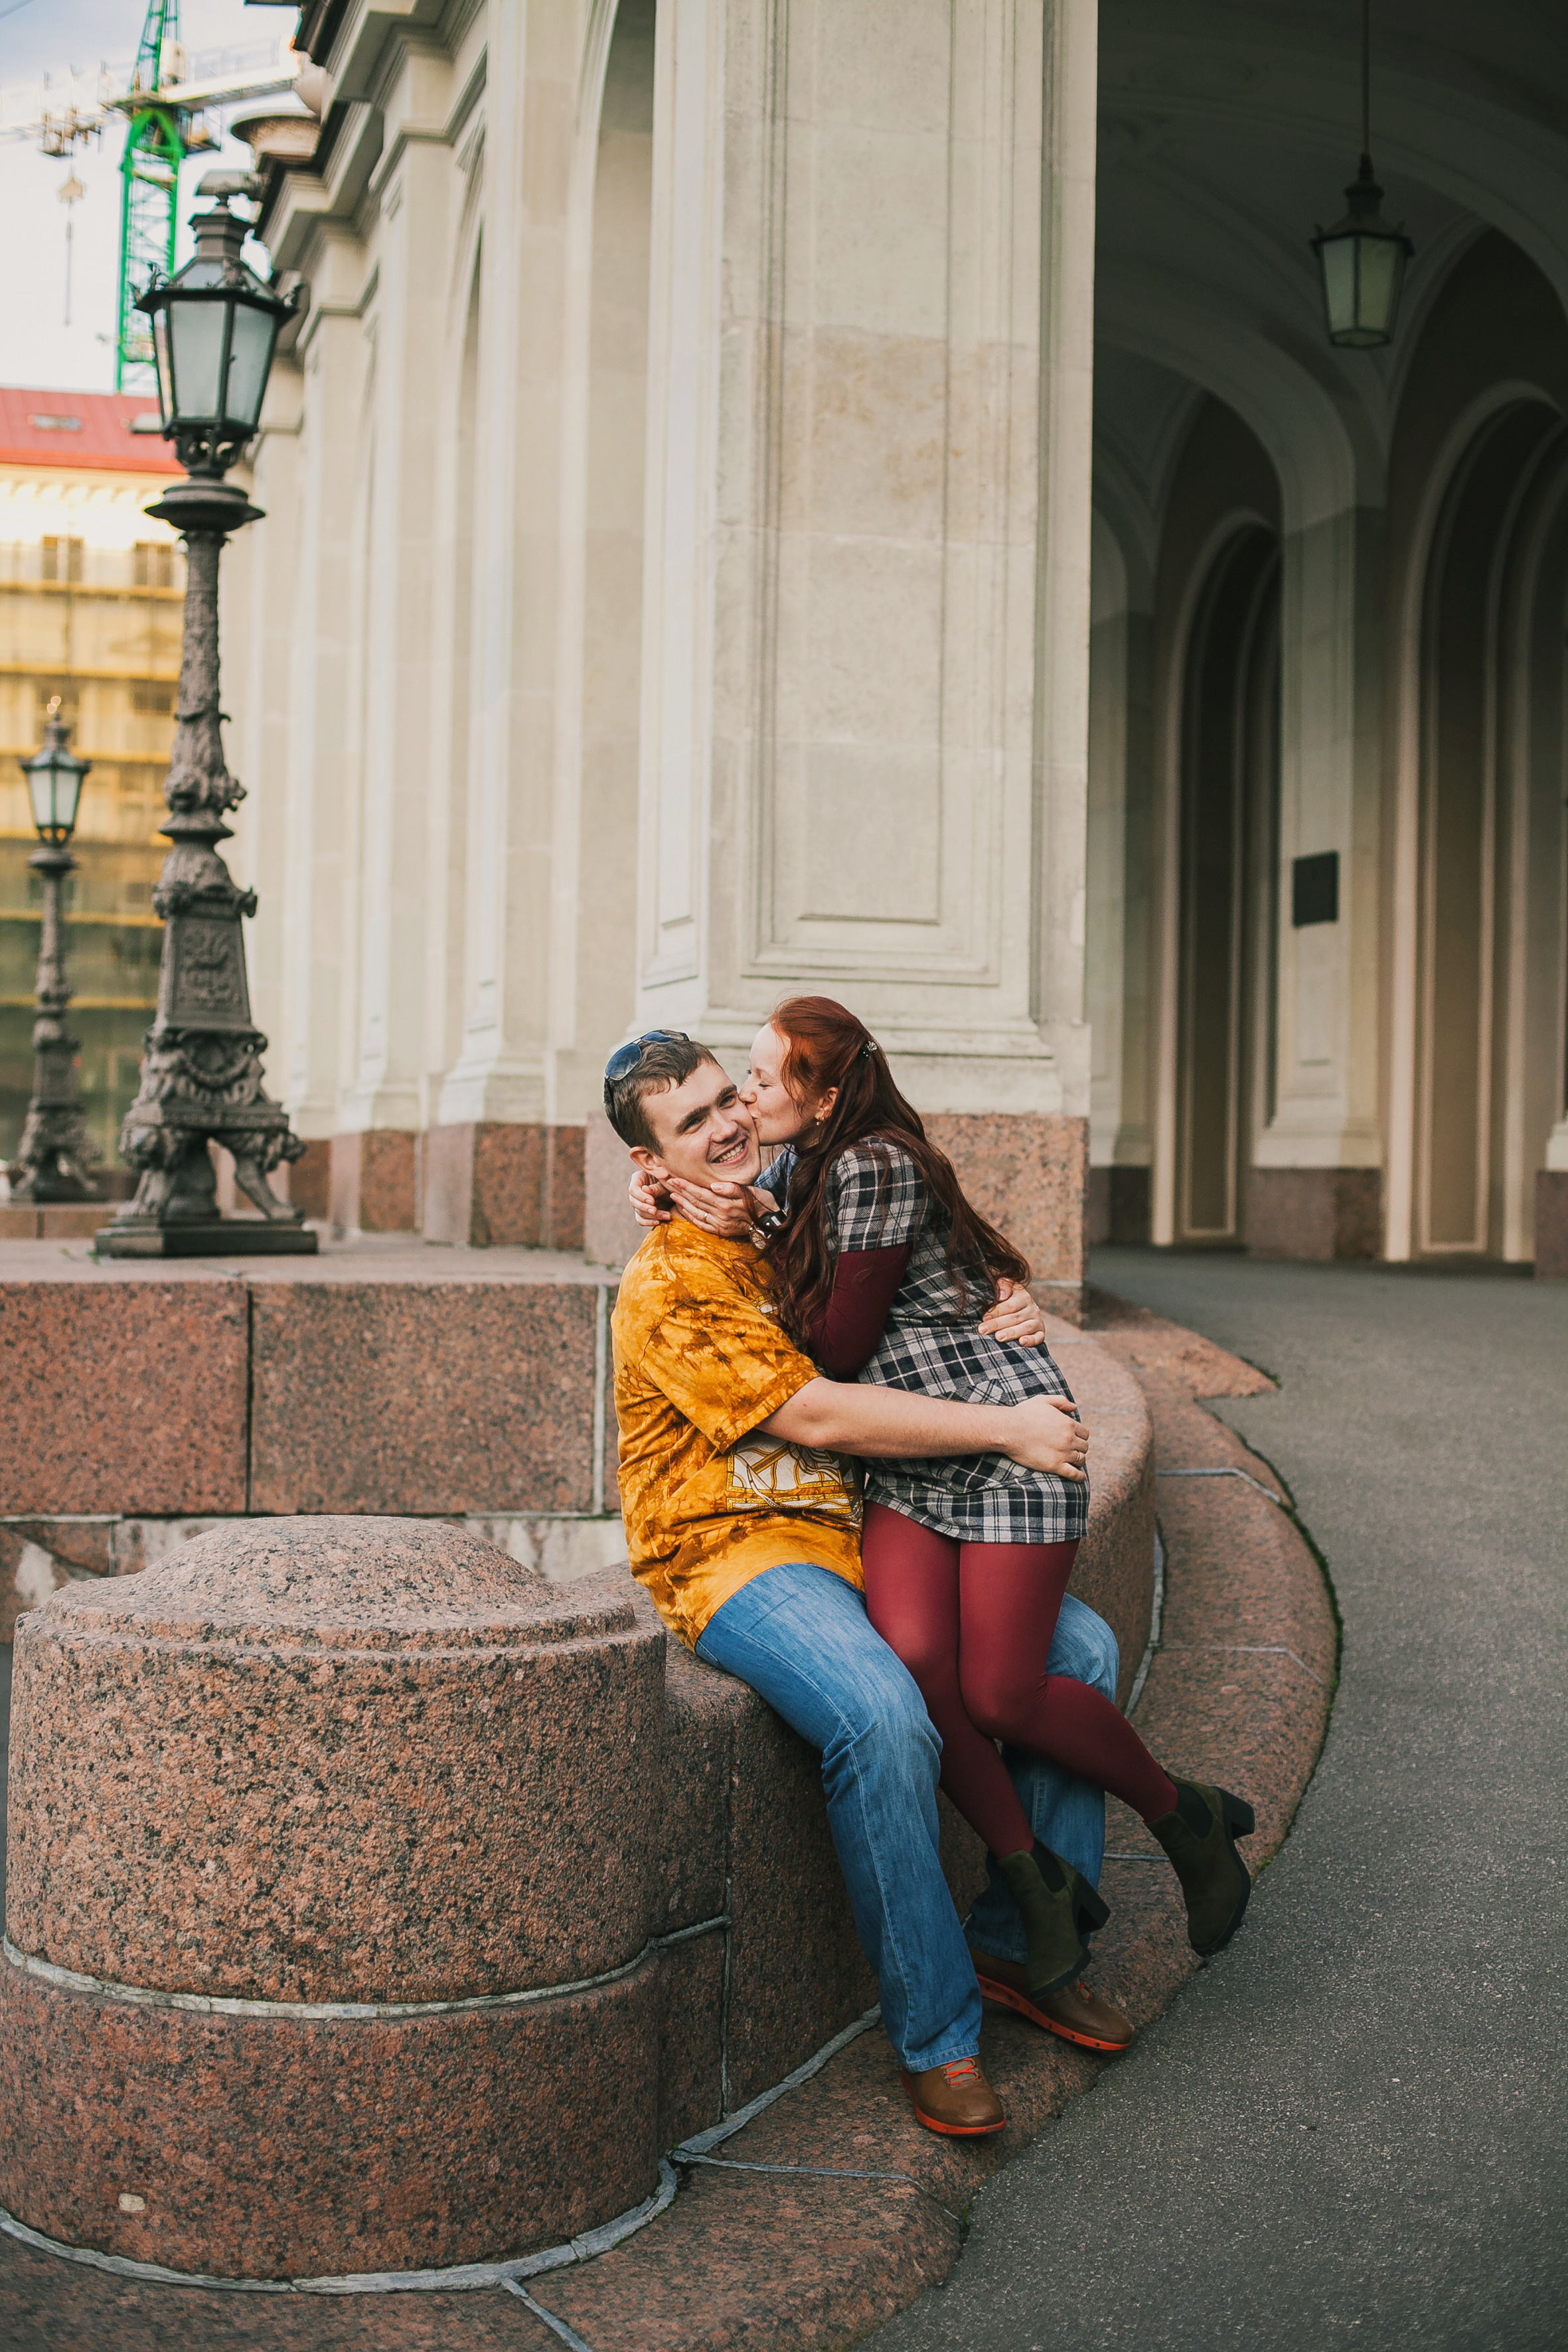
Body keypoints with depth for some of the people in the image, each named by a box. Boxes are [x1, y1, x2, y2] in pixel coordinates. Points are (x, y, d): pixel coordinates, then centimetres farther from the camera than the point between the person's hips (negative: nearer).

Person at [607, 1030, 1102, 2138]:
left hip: (863, 1536, 8)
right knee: (885, 1720, -34)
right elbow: (816, 1417, -18)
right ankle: (937, 2035, -18)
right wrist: (1008, 1429, -18)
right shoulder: (672, 1285, -10)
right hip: (742, 1555, -8)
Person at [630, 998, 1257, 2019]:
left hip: (1008, 1442, -7)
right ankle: (1035, 1879, -2)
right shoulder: (803, 1169, 10)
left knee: (1000, 1696, -12)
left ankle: (1187, 1817, 15)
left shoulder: (875, 1168, -16)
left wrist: (764, 1227, -11)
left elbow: (841, 1348, -13)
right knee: (914, 1663, -19)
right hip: (908, 1463, 7)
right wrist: (673, 1197, 7)